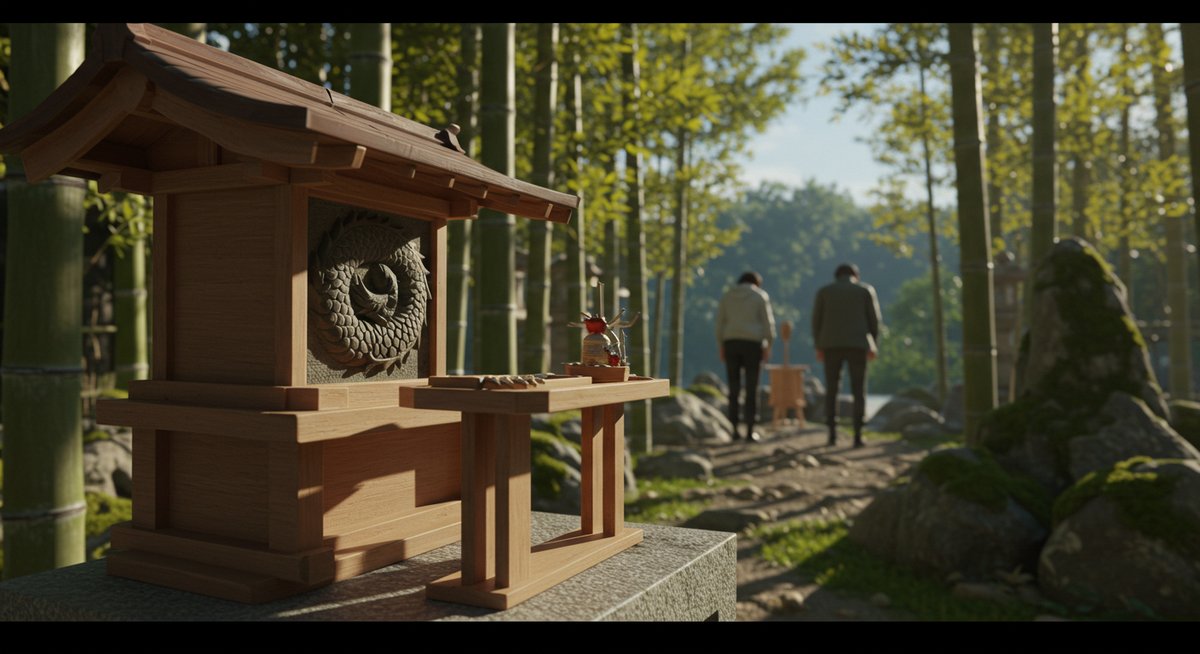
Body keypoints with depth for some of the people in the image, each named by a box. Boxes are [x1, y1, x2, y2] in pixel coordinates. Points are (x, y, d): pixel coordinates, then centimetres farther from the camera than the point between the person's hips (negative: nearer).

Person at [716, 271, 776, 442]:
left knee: (734, 389, 7)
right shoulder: (761, 296, 3)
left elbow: (720, 322, 7)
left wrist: (721, 347, 9)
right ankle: (750, 431, 0)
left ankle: (734, 431, 4)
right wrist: (768, 346, -2)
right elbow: (767, 322, -4)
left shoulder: (727, 295, 11)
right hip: (752, 344, -3)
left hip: (731, 343, 3)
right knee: (751, 389, 2)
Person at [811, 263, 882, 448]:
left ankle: (832, 434, 2)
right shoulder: (866, 289, 7)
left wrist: (819, 347, 10)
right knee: (859, 391, 4)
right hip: (857, 344, -1)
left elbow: (817, 320, 5)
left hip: (831, 344, 1)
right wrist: (873, 346, 9)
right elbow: (874, 319, 3)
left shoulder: (824, 291, 9)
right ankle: (858, 435, -3)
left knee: (831, 390, 8)